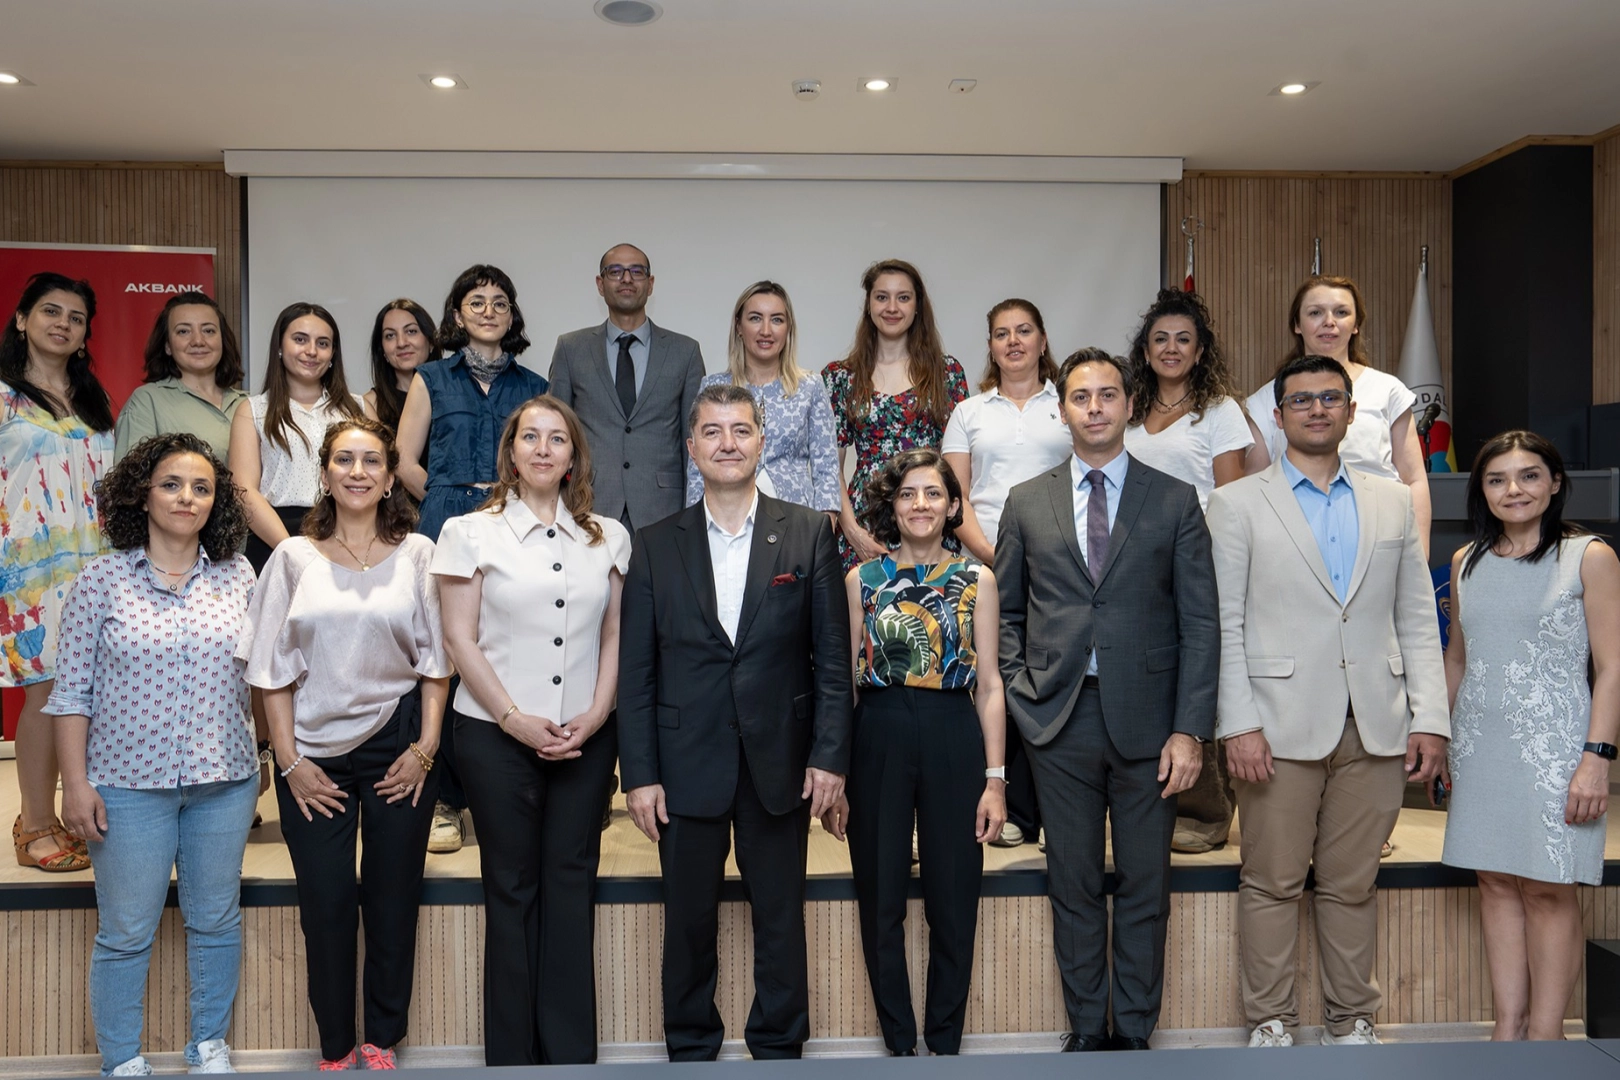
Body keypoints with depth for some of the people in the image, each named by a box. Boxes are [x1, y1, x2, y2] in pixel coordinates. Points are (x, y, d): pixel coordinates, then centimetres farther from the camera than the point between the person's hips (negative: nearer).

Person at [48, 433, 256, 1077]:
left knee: (216, 920, 13)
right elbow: (72, 690, -2)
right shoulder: (102, 580, -3)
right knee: (126, 932, 7)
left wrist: (261, 760, 7)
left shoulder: (238, 577, 3)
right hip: (129, 783, -2)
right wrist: (75, 783, -6)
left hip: (224, 781, 2)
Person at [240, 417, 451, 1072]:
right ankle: (335, 1048, 21)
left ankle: (382, 1042, 23)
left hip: (397, 745, 0)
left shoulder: (417, 554, 3)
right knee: (325, 905, 4)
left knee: (392, 899, 7)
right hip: (315, 753, 0)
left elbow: (436, 659, 3)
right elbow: (272, 668, 4)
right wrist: (288, 758, -3)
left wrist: (424, 748, -4)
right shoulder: (294, 557, 4)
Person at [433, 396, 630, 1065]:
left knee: (571, 887, 6)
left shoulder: (609, 537, 8)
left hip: (586, 738, 2)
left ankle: (571, 1053, 16)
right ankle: (512, 1055, 18)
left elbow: (615, 636, 8)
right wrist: (516, 719, -9)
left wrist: (595, 715, -5)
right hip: (499, 734, -2)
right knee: (512, 890, 6)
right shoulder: (470, 533, 0)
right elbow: (460, 640, -3)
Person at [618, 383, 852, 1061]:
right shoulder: (655, 547, 3)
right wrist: (639, 774, -3)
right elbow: (636, 672, 2)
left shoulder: (808, 534, 1)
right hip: (687, 764, 1)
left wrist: (830, 755, -6)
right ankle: (690, 1052, 30)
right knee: (688, 922, 11)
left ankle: (779, 1050, 29)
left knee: (780, 919, 11)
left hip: (780, 762, 0)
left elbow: (832, 657, 0)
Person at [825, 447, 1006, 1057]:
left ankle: (945, 1042, 26)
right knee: (881, 902, 8)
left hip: (954, 738, 0)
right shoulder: (862, 579, 4)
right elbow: (844, 680, 3)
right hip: (878, 739, 0)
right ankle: (900, 1043, 26)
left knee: (953, 902, 8)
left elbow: (989, 686, 3)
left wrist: (995, 779, -3)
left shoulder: (976, 579, 4)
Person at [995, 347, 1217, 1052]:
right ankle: (1085, 1030, 25)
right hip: (1060, 721, 1)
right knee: (1074, 886, 11)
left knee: (1144, 888, 9)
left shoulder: (1175, 501, 3)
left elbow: (1199, 623, -1)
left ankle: (1135, 1032, 24)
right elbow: (1006, 611, 12)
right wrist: (1021, 694, 0)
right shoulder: (1026, 503, 7)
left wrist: (1189, 729, -7)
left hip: (1146, 721, -1)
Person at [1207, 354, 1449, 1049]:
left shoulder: (1394, 502, 13)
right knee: (1272, 883, 3)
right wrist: (1238, 723, -10)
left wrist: (1430, 717, 3)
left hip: (1375, 729, 3)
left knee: (1352, 885, 10)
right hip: (1281, 725, -2)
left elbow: (1417, 619, 11)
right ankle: (1271, 1023, 17)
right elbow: (1224, 624, -2)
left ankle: (1352, 1022, 24)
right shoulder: (1238, 504, 3)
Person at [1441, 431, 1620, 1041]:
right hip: (1480, 745, 5)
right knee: (1496, 882, 7)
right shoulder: (1466, 562, 10)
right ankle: (1507, 1028, 14)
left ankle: (1545, 1034, 8)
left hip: (1553, 745, -5)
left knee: (1548, 889, -1)